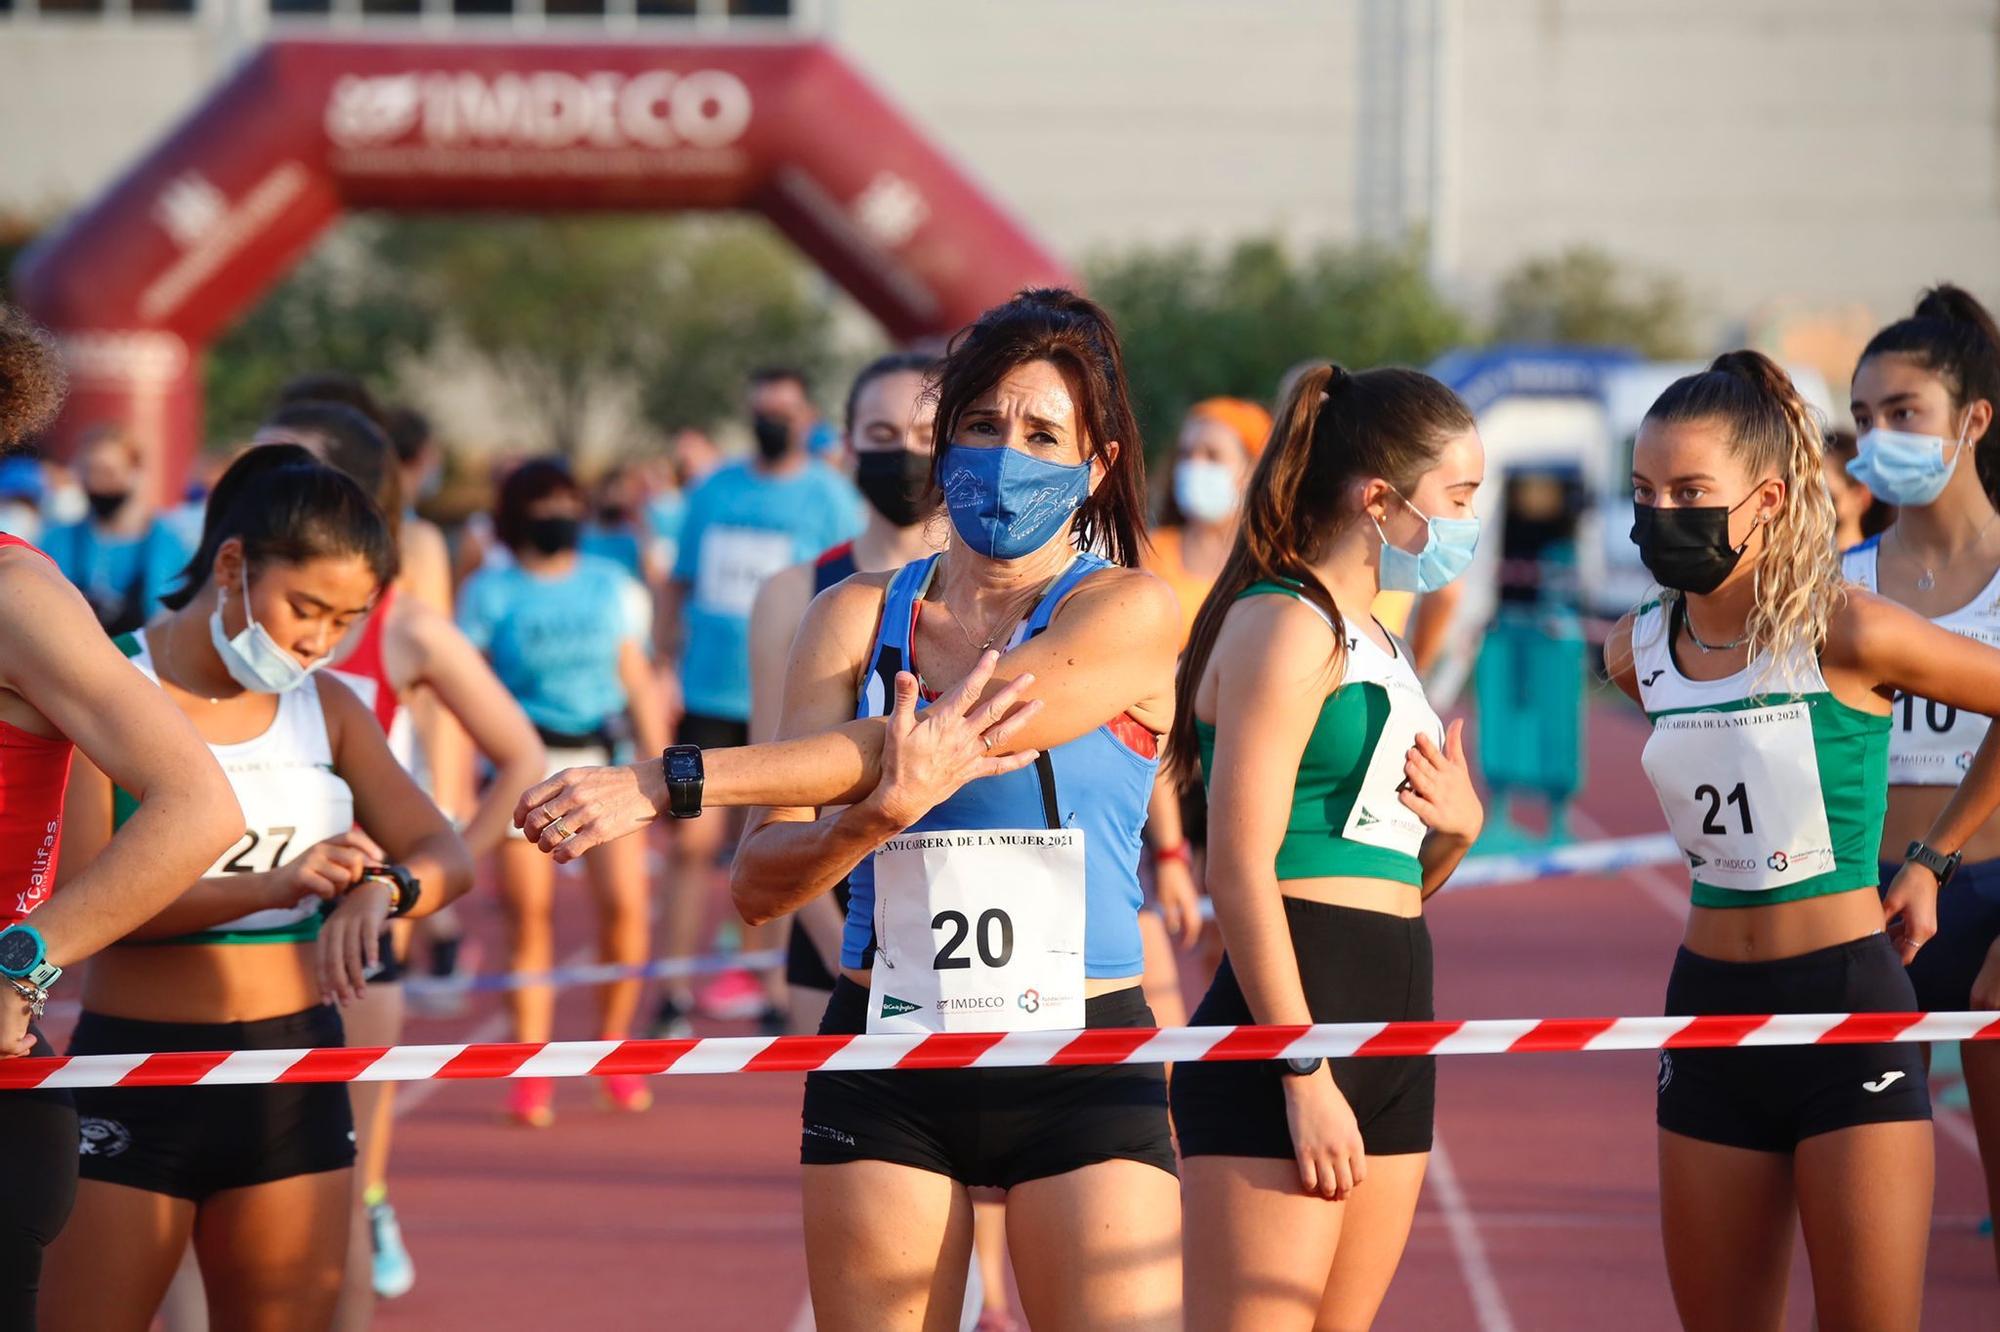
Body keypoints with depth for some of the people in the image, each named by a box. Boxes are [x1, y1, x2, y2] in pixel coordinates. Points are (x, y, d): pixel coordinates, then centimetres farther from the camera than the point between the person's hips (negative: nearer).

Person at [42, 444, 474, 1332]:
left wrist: (383, 888, -21)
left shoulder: (327, 710, 9)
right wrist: (273, 886, -28)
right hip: (135, 1079, -5)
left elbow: (446, 855, 3)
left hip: (296, 1083, 5)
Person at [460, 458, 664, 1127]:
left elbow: (634, 676, 17)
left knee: (625, 902, -11)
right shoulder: (491, 591, 3)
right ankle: (529, 1069, 3)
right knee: (528, 912, -6)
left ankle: (612, 1042, 9)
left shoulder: (609, 584, 13)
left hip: (602, 758, 2)